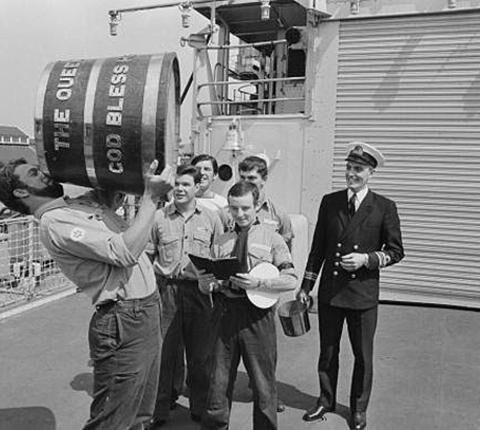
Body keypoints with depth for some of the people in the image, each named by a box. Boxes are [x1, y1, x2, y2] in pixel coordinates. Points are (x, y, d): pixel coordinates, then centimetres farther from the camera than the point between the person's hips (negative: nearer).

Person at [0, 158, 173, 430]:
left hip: (148, 311, 9)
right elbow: (126, 252, -22)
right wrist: (152, 197, -16)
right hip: (124, 323, -9)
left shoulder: (81, 203, 13)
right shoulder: (54, 223, -14)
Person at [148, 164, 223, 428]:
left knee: (200, 353, 10)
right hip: (166, 290, 0)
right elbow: (147, 255, 6)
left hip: (199, 290, 1)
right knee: (165, 350, 5)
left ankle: (200, 408, 28)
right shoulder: (159, 217, 4)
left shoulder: (210, 218, 6)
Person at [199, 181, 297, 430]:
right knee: (218, 381, 10)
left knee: (263, 383, 9)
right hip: (225, 313, 3)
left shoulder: (271, 239, 2)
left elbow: (290, 280, -6)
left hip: (257, 315, -2)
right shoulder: (221, 242, 11)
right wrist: (206, 282, -12)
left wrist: (259, 282, -19)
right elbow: (204, 287, 11)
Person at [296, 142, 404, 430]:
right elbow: (318, 247, 7)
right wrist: (306, 286, 5)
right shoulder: (329, 202, 3)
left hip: (363, 294, -2)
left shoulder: (384, 208, -4)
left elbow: (396, 251, 1)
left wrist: (367, 259, -17)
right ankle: (326, 401, 36)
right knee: (327, 351, 15)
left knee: (363, 356, 12)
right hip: (330, 291, 2)